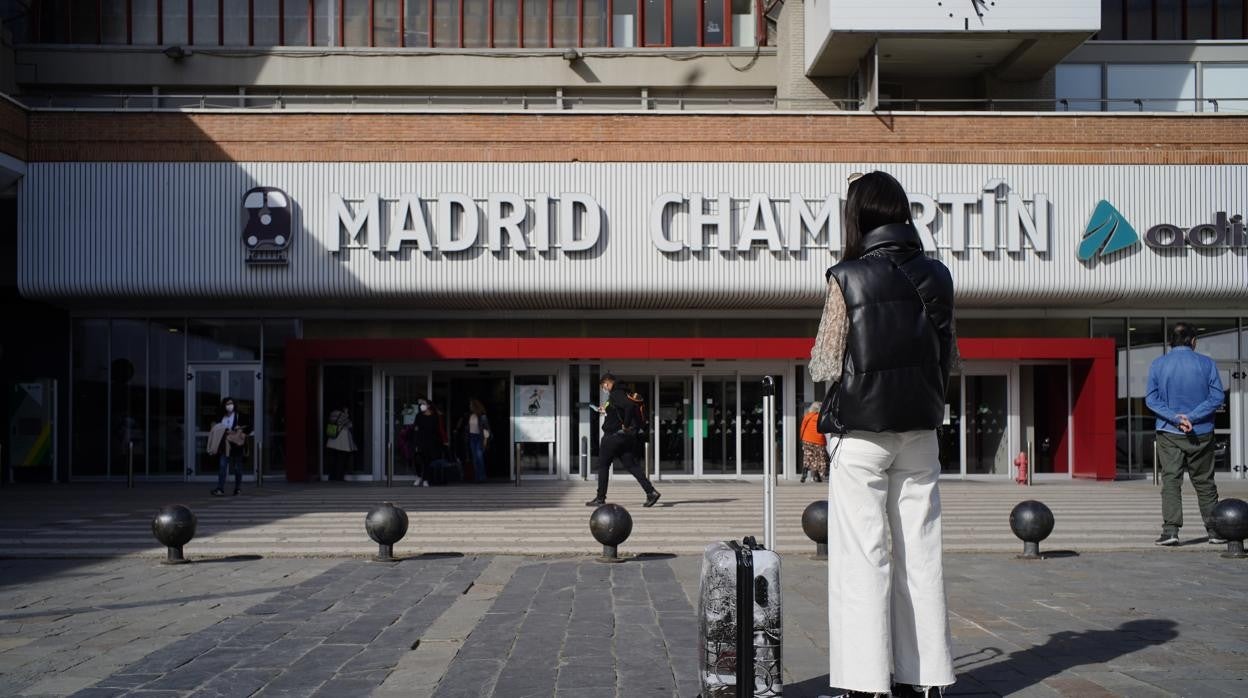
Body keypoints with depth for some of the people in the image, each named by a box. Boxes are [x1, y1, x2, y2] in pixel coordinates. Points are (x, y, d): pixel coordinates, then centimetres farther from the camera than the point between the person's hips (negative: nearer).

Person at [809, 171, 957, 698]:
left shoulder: (847, 279, -10)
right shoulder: (935, 277, 4)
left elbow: (825, 366, -8)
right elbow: (947, 356, 11)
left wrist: (819, 358, 12)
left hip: (861, 432, -4)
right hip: (920, 428, 5)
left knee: (862, 556, -1)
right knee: (920, 553, 10)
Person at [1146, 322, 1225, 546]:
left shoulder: (1158, 364, 1)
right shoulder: (1207, 364, 0)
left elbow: (1151, 399, -6)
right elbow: (1217, 397, -7)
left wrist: (1176, 418, -12)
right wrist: (1191, 417, -12)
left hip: (1169, 434, -1)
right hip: (1202, 433, 1)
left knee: (1170, 480, -2)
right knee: (1204, 482, 12)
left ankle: (1171, 529, -15)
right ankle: (1215, 530, 18)